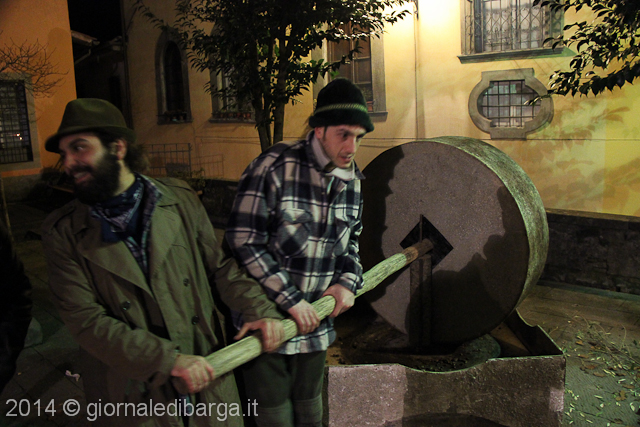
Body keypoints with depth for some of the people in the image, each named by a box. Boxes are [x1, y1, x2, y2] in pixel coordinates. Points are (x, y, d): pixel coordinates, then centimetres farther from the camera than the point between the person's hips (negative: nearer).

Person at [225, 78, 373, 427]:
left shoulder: (352, 180, 3)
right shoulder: (274, 167, -19)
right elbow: (244, 241, -20)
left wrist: (347, 280, -2)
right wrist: (290, 300, -19)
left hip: (315, 323, 6)